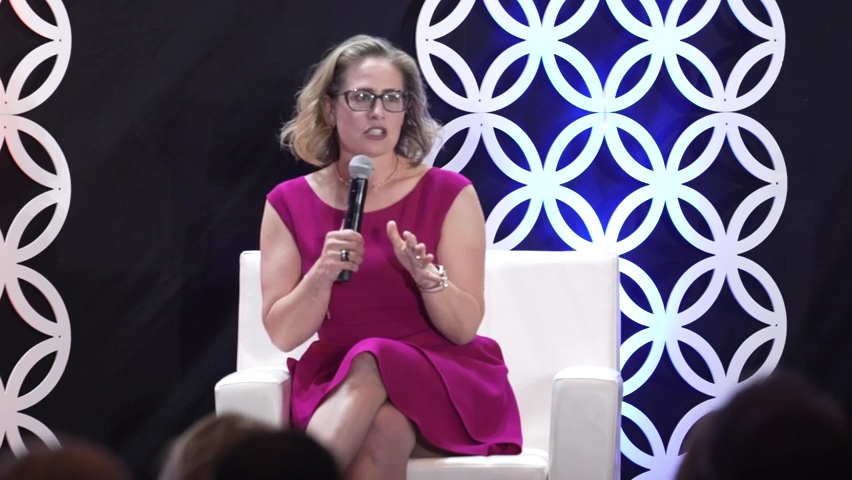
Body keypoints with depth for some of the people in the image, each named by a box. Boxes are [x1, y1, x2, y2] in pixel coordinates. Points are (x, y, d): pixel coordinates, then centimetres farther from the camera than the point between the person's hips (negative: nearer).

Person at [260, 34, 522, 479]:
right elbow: (283, 334, 0)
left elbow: (464, 328, -5)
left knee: (371, 366, -36)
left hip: (446, 379, -1)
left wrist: (428, 276, -25)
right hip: (338, 384, 1)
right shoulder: (290, 203, 4)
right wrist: (323, 274, -18)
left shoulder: (449, 194, -1)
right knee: (381, 431, -36)